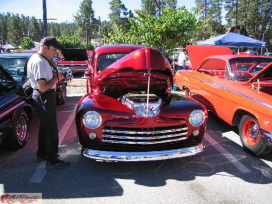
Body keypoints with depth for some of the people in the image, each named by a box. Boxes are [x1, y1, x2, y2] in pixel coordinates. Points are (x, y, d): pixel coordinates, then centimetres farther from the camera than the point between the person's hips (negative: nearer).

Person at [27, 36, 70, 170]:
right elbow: (42, 87, -27)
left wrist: (55, 76, 7)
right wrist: (56, 77, -16)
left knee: (44, 126, 22)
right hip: (44, 98, -11)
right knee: (51, 129, -2)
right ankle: (52, 161, 10)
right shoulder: (39, 62, -23)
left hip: (41, 97, 11)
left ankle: (42, 154, 37)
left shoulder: (35, 58, 11)